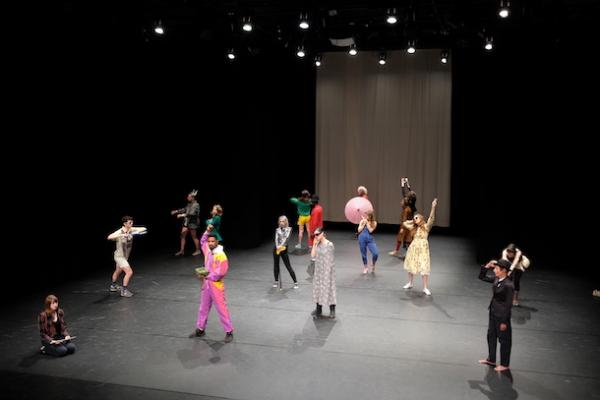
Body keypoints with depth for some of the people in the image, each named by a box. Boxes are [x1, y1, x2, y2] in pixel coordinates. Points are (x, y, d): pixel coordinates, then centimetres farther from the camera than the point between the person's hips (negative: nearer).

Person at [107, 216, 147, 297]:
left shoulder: (132, 230, -8)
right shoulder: (119, 232, -26)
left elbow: (144, 229, -5)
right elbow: (109, 237, -42)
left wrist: (138, 231, -26)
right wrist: (121, 235, -52)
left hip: (125, 256, 8)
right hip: (119, 256, -8)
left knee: (118, 271, 28)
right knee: (129, 272, -17)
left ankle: (113, 286, 49)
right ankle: (124, 291, -6)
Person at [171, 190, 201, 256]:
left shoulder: (196, 205, -16)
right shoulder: (189, 204, 8)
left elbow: (191, 214, -25)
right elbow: (184, 209, 21)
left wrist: (182, 215, -25)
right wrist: (176, 211, 13)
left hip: (192, 223, -8)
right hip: (186, 222, 8)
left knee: (194, 237, 3)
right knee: (183, 236, 7)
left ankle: (198, 250, 17)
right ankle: (181, 251, 13)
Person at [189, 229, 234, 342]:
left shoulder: (221, 255, -19)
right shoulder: (207, 250, 4)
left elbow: (220, 272, -24)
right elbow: (202, 241, 24)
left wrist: (206, 276, -18)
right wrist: (207, 231, 9)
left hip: (216, 286, -7)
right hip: (206, 285, 7)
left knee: (221, 309, -2)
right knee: (203, 308, 17)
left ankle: (229, 332, 6)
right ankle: (200, 330, 31)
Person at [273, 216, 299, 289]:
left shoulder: (289, 229, 0)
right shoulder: (277, 230, 5)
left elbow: (286, 238, -16)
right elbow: (276, 238, -9)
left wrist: (281, 245, -31)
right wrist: (277, 246, -28)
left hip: (284, 249, -3)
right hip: (276, 249, 3)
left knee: (288, 266, -2)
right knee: (276, 265, 9)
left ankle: (295, 282, 5)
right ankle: (276, 281, 24)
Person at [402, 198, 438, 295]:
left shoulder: (426, 226, -5)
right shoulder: (414, 228, 10)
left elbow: (431, 218, -20)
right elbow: (405, 223, 19)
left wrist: (433, 207, -32)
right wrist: (413, 221, 11)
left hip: (423, 249, -5)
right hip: (413, 248, 5)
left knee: (424, 268, -7)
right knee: (411, 266, 14)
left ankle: (425, 288, -3)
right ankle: (410, 283, 30)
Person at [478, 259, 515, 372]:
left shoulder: (508, 285, -24)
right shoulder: (496, 280, -1)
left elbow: (508, 304, -21)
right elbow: (482, 277, 11)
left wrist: (504, 321, -17)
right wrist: (486, 266, -6)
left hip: (502, 315, -9)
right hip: (493, 313, 9)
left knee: (504, 339, 9)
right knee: (491, 336, 20)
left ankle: (504, 364, 25)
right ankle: (491, 359, 37)